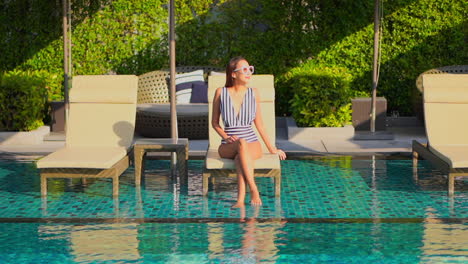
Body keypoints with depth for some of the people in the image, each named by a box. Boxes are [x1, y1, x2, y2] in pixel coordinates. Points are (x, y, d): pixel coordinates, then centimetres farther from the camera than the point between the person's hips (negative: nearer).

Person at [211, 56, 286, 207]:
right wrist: (227, 137, -7)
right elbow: (214, 122, 11)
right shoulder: (221, 93, 3)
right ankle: (254, 191, -44)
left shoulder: (254, 93, 8)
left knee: (241, 158, -35)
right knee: (241, 144, -37)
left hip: (252, 145, 1)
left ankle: (241, 199, -47)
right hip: (228, 147, -1)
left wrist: (271, 148, 17)